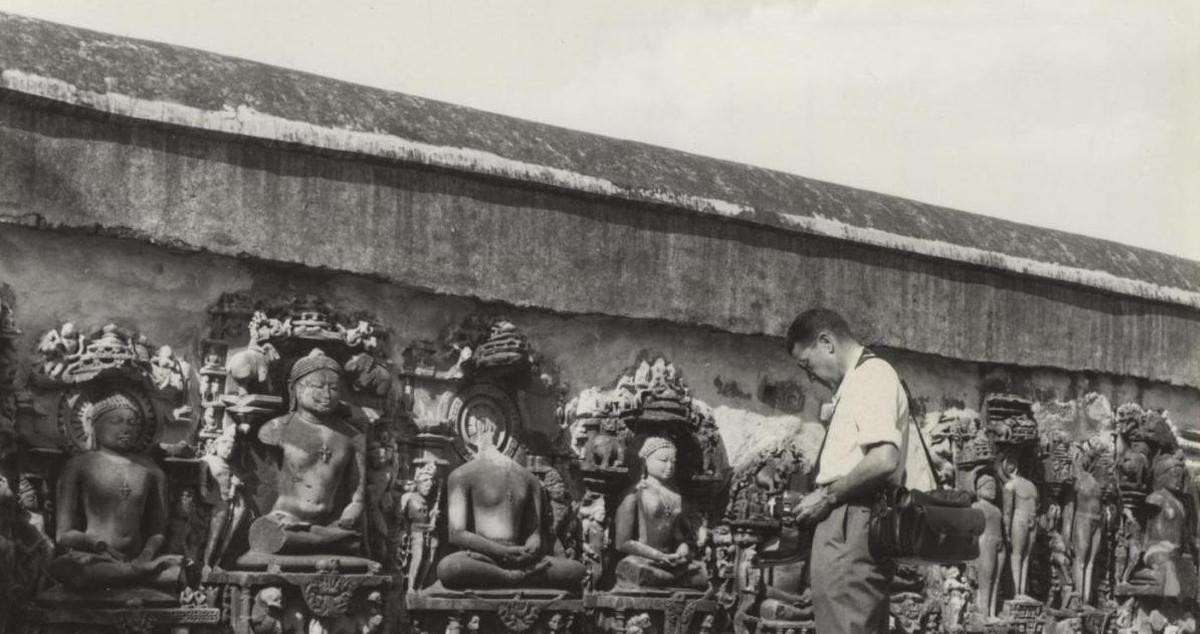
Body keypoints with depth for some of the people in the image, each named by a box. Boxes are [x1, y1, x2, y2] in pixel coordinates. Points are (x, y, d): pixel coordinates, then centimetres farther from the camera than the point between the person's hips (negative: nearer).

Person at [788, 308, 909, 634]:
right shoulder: (857, 382, 23)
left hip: (852, 525, -11)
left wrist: (826, 497, -11)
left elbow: (884, 460, -21)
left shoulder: (872, 376, -8)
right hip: (849, 525, 11)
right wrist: (820, 497, 13)